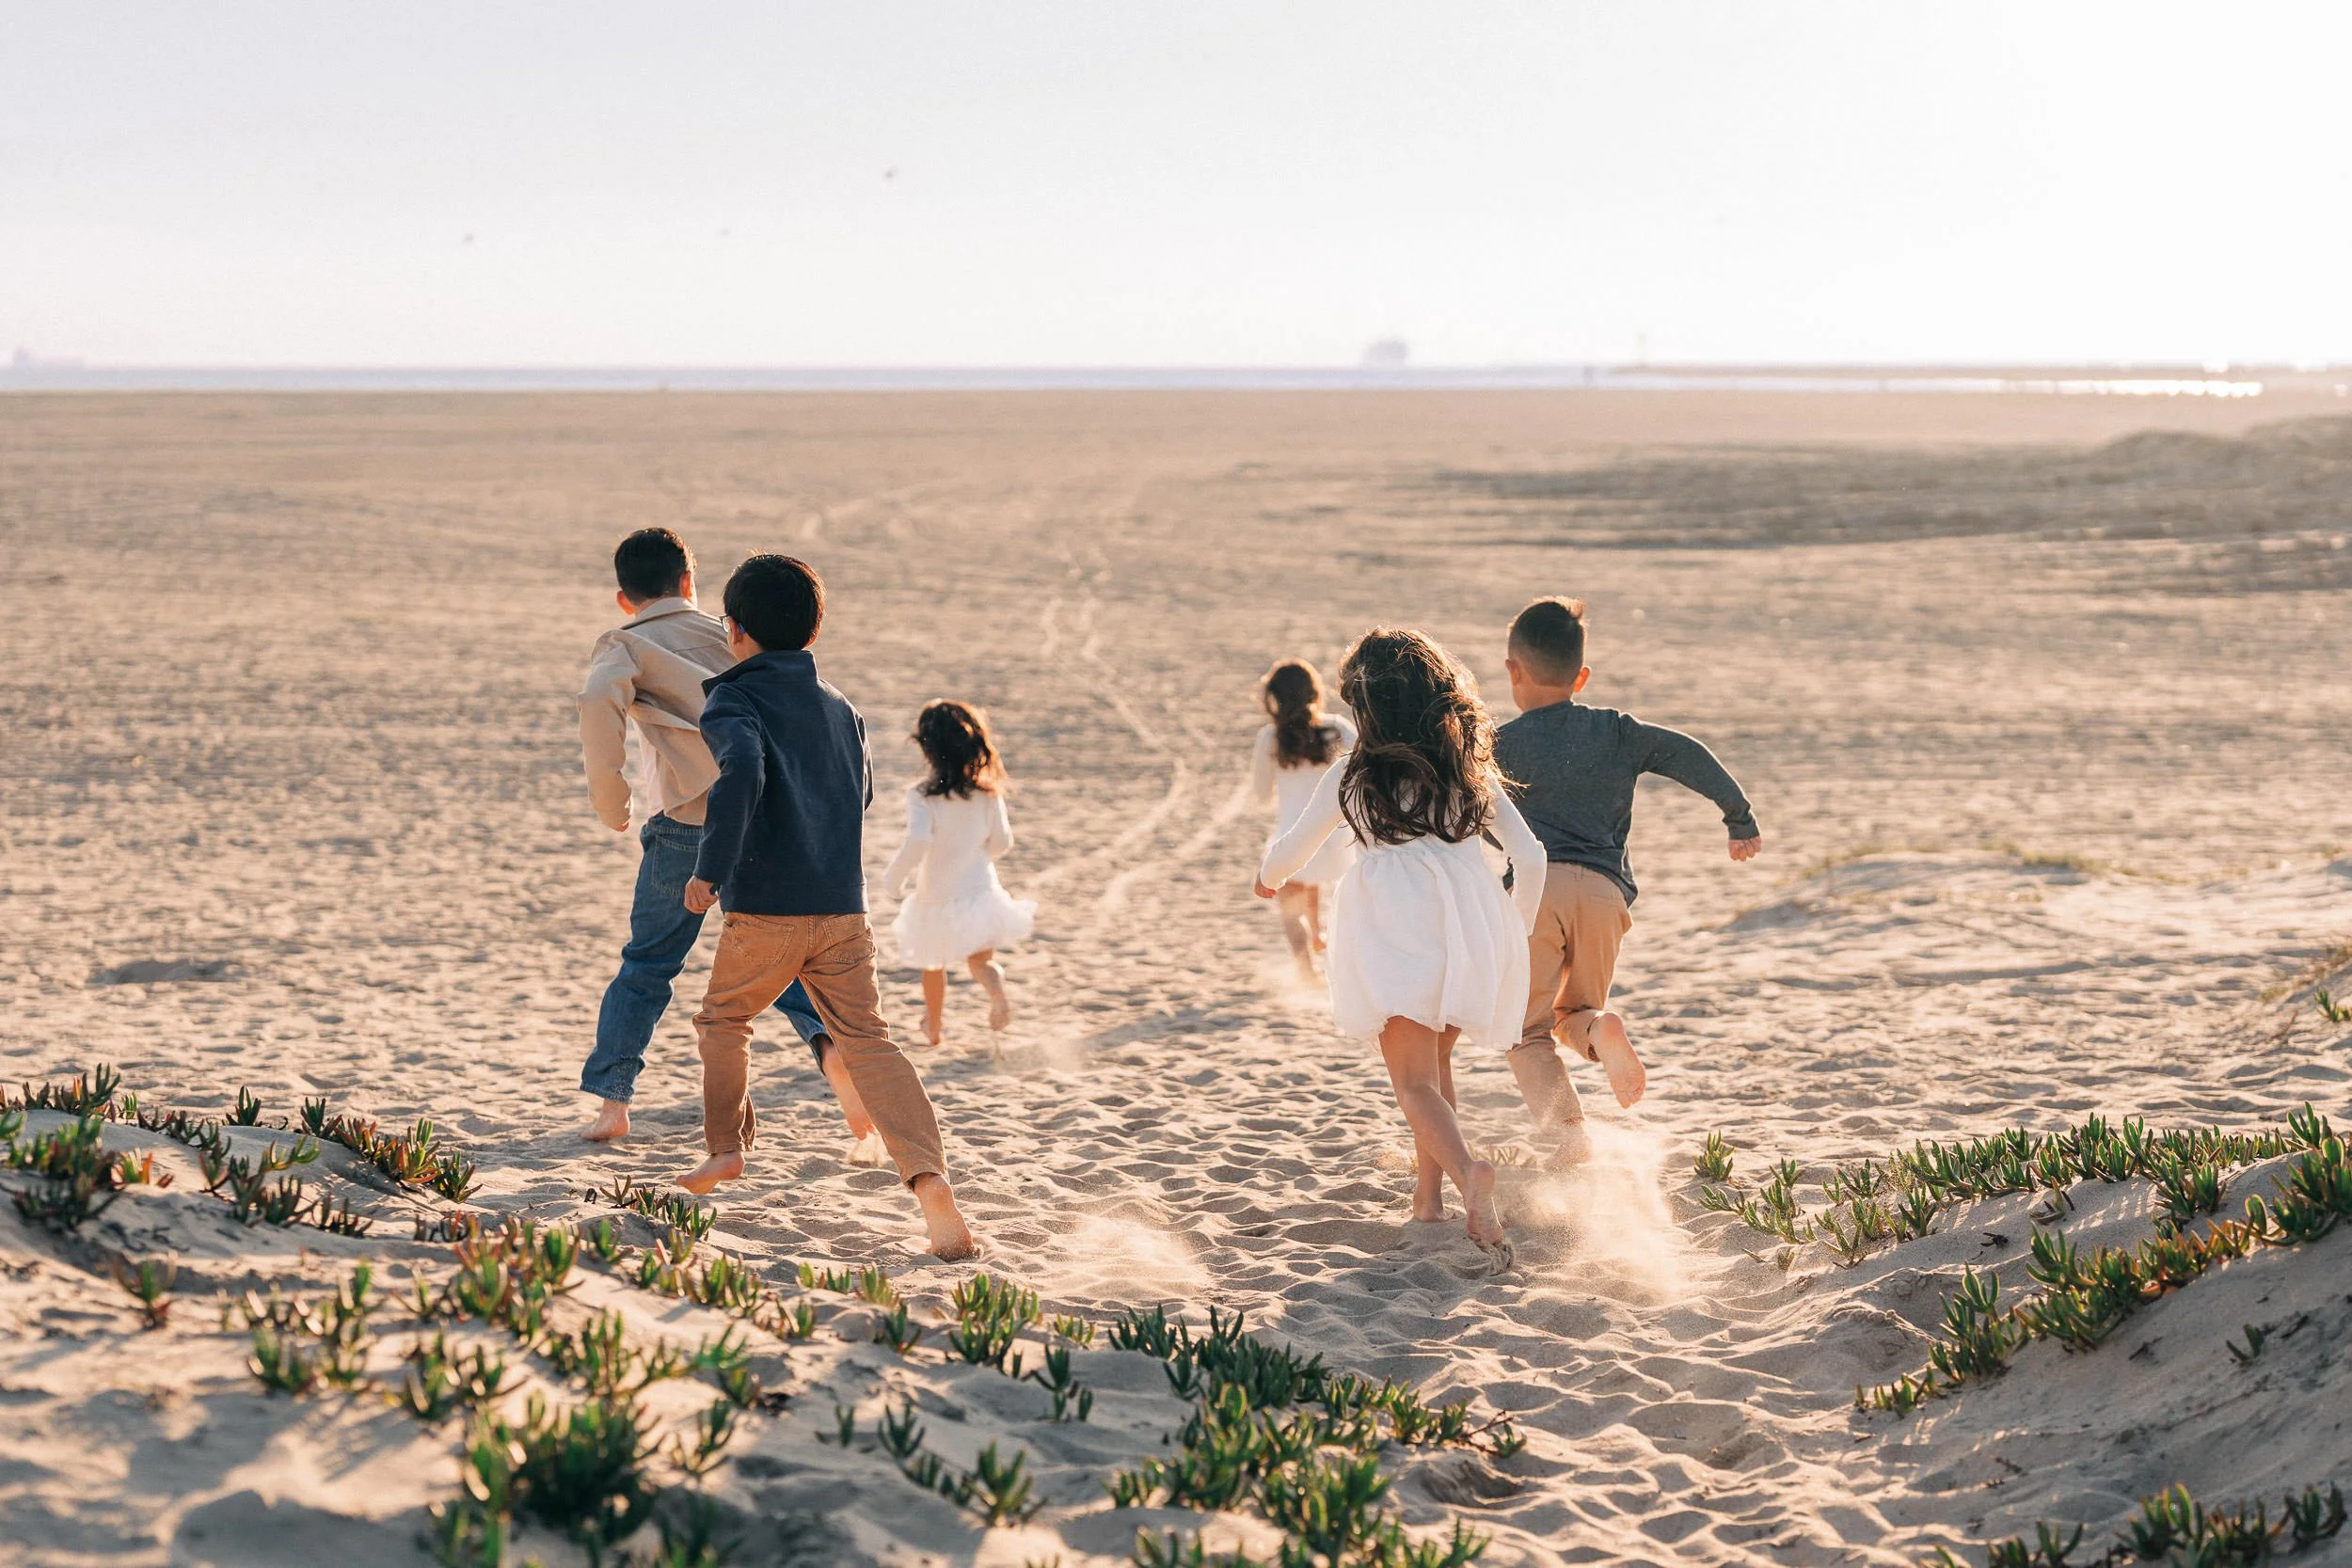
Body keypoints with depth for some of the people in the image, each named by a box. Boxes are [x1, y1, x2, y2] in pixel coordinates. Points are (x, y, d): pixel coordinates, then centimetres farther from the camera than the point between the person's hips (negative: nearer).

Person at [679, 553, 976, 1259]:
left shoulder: (732, 704, -3)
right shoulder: (840, 708, 17)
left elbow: (743, 771, -24)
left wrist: (711, 869, -25)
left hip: (766, 909, -4)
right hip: (845, 908, 4)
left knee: (723, 1017, 22)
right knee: (868, 1042, -1)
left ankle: (726, 1148, 25)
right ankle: (929, 1178, -18)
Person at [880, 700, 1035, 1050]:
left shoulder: (922, 797, -22)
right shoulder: (988, 791, -8)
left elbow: (918, 841, -34)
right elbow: (1002, 841, 0)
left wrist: (894, 877, -18)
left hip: (937, 899, -2)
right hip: (980, 888, 2)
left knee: (933, 966, 21)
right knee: (980, 958, 11)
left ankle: (932, 1027, 39)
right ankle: (997, 991, -22)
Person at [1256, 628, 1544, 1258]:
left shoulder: (1352, 775, 8)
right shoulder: (1471, 769, 15)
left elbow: (1290, 853, 22)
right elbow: (1530, 857, 12)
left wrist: (1269, 875, 46)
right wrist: (1515, 935, 28)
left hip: (1395, 927, -4)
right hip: (1470, 923, 4)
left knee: (1415, 1082, -8)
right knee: (1436, 1058, 25)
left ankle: (1468, 1172, -35)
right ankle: (1429, 1192, 27)